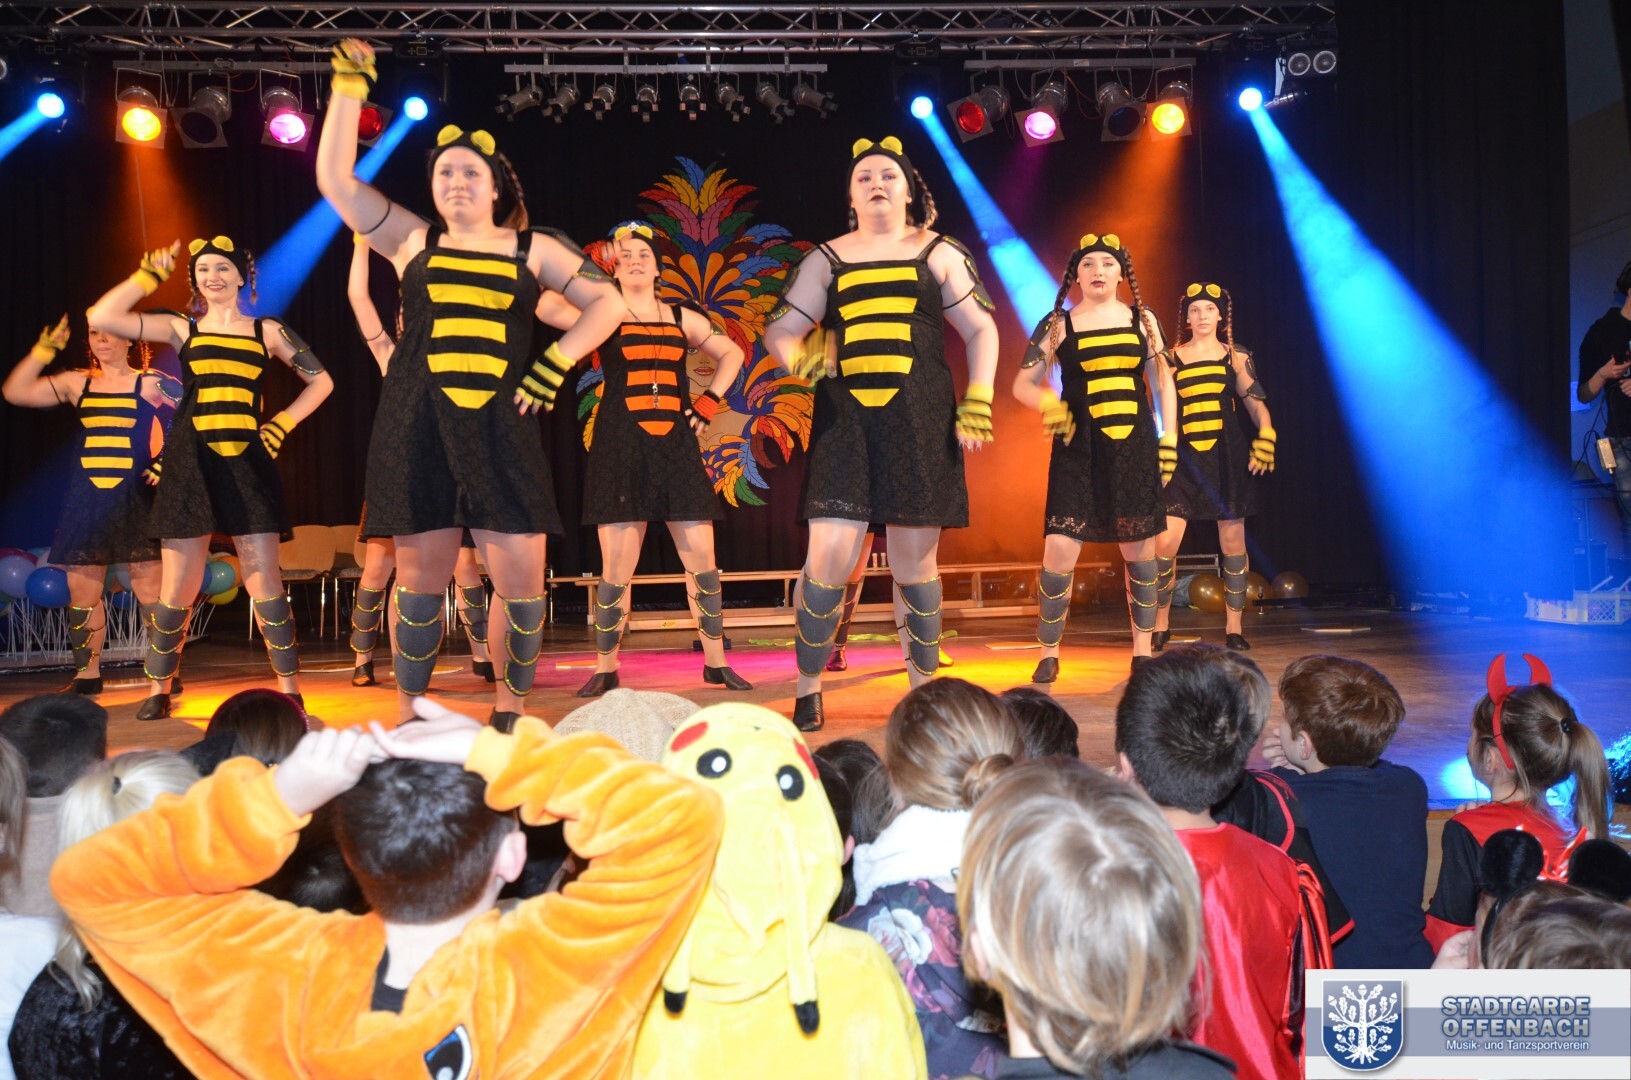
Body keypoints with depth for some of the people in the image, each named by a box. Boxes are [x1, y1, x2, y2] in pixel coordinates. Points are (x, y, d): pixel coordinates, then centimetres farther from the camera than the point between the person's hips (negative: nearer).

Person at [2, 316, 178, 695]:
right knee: (82, 589, 6)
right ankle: (87, 674, 17)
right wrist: (43, 350, 3)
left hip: (135, 498, -5)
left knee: (149, 590, -7)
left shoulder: (150, 384, -1)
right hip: (87, 499, 5)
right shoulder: (77, 383, 12)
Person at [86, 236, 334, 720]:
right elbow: (100, 318, -1)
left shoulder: (268, 331, 10)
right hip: (190, 462, 0)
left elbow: (321, 381, 15)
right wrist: (149, 274, 4)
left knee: (264, 581, -5)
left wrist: (281, 425, 6)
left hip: (248, 462, 0)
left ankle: (290, 690, 3)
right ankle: (159, 690, 19)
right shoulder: (181, 328, 9)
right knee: (179, 587, 2)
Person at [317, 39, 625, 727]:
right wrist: (349, 89, 6)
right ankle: (409, 716, 15)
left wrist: (554, 365, 1)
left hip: (499, 430, 0)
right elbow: (336, 179, 9)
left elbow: (607, 302, 11)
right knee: (420, 576, 3)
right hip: (417, 429, 0)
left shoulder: (532, 249, 12)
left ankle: (510, 711, 12)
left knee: (520, 578, -4)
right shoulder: (411, 241, 14)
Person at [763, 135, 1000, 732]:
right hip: (845, 419, 0)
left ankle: (924, 687, 20)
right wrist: (798, 354, -8)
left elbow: (980, 329, 13)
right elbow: (779, 330, 15)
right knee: (830, 557, -11)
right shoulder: (828, 258, 16)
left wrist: (976, 404, 1)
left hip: (919, 420, 0)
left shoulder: (939, 253, 14)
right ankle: (807, 693, 4)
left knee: (915, 561, 4)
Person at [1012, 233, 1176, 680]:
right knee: (1060, 550, -10)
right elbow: (1023, 383, 4)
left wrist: (1169, 439, 7)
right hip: (1078, 451, -2)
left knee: (1140, 549, 6)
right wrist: (1048, 404, -17)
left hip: (1135, 447, 2)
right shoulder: (1058, 324, 5)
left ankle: (1143, 648, 21)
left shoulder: (1142, 320, 10)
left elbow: (1162, 382, 14)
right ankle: (1049, 652, 4)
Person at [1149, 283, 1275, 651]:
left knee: (1233, 541, 2)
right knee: (1165, 542, -9)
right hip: (1184, 458, -1)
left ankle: (1234, 627, 13)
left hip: (1227, 456, 1)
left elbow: (1256, 402, 5)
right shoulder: (1170, 357, 8)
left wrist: (1264, 441, -11)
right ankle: (1160, 626, 6)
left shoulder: (1236, 357, 9)